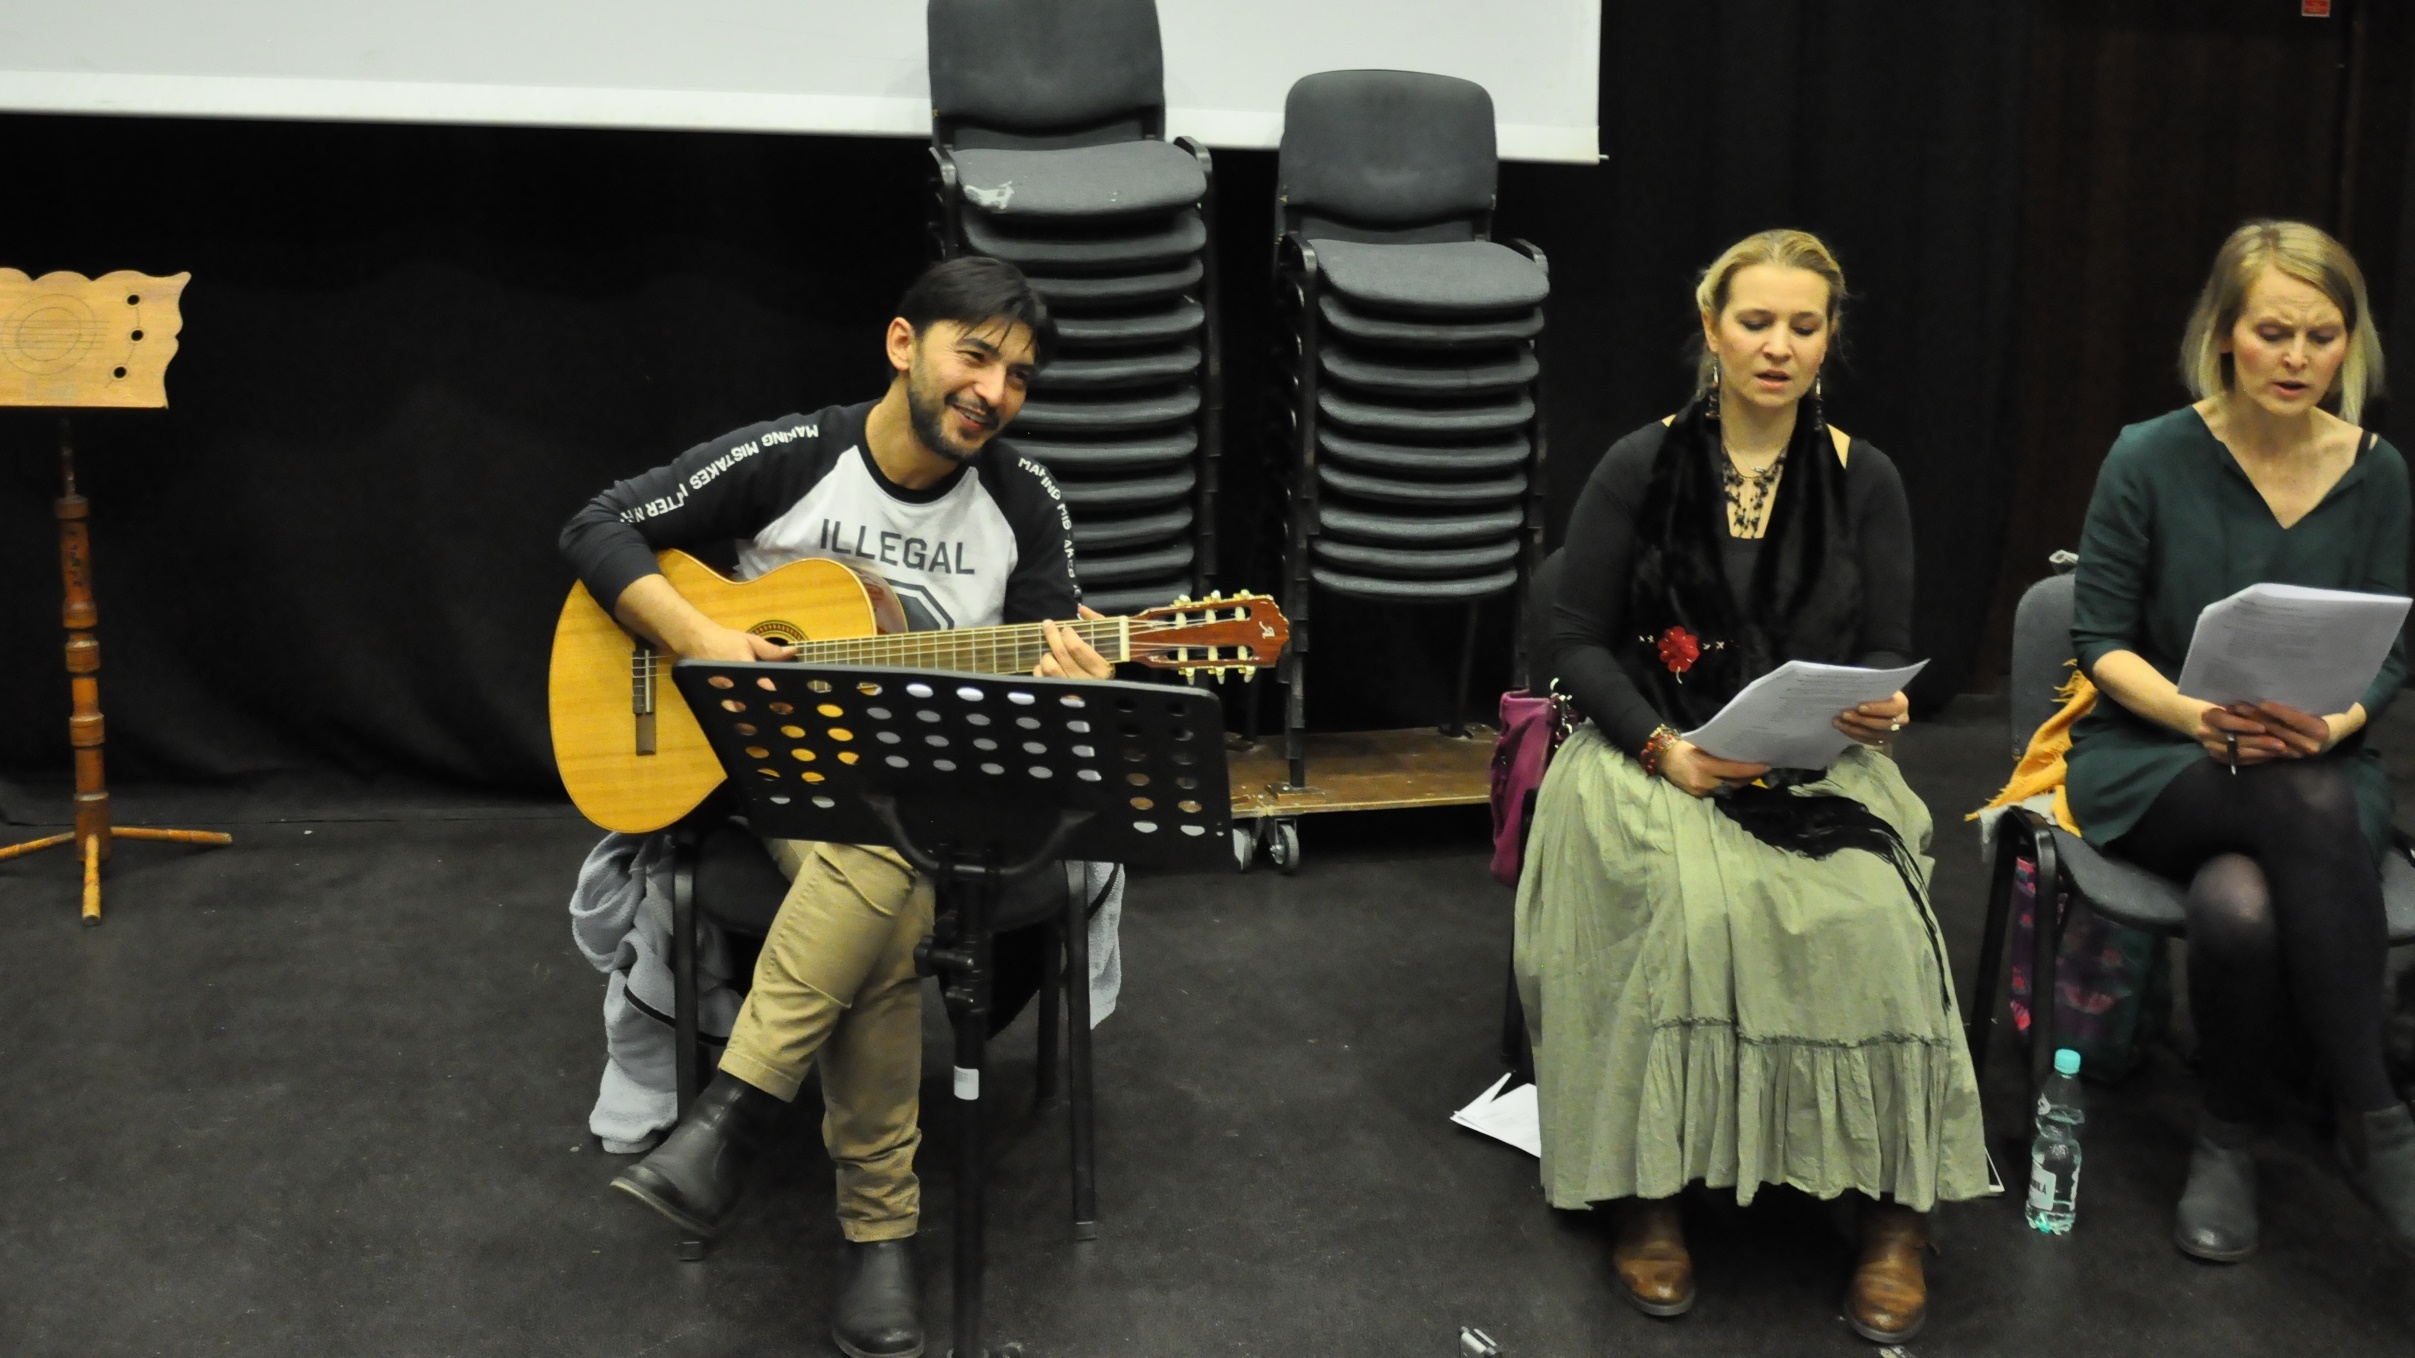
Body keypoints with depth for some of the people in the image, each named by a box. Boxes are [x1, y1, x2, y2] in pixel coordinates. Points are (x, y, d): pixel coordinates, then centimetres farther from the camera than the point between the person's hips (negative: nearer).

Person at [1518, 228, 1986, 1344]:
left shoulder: (1863, 480, 8)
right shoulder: (1642, 468, 2)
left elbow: (1886, 652, 10)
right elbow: (1579, 640, 1)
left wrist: (1875, 706, -14)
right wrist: (1665, 748, -14)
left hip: (1820, 762, 2)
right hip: (1654, 752, -1)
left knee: (1868, 913, -30)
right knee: (1692, 905, -34)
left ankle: (1894, 1211, -14)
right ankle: (1649, 1192, -18)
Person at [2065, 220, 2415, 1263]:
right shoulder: (2151, 459, -4)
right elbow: (2099, 636, -3)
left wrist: (2331, 722, -17)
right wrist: (2198, 715, -20)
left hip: (2319, 773, 2)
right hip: (2149, 762, -2)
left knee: (2241, 904, -35)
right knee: (2307, 802, -37)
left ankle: (2228, 1137, -12)